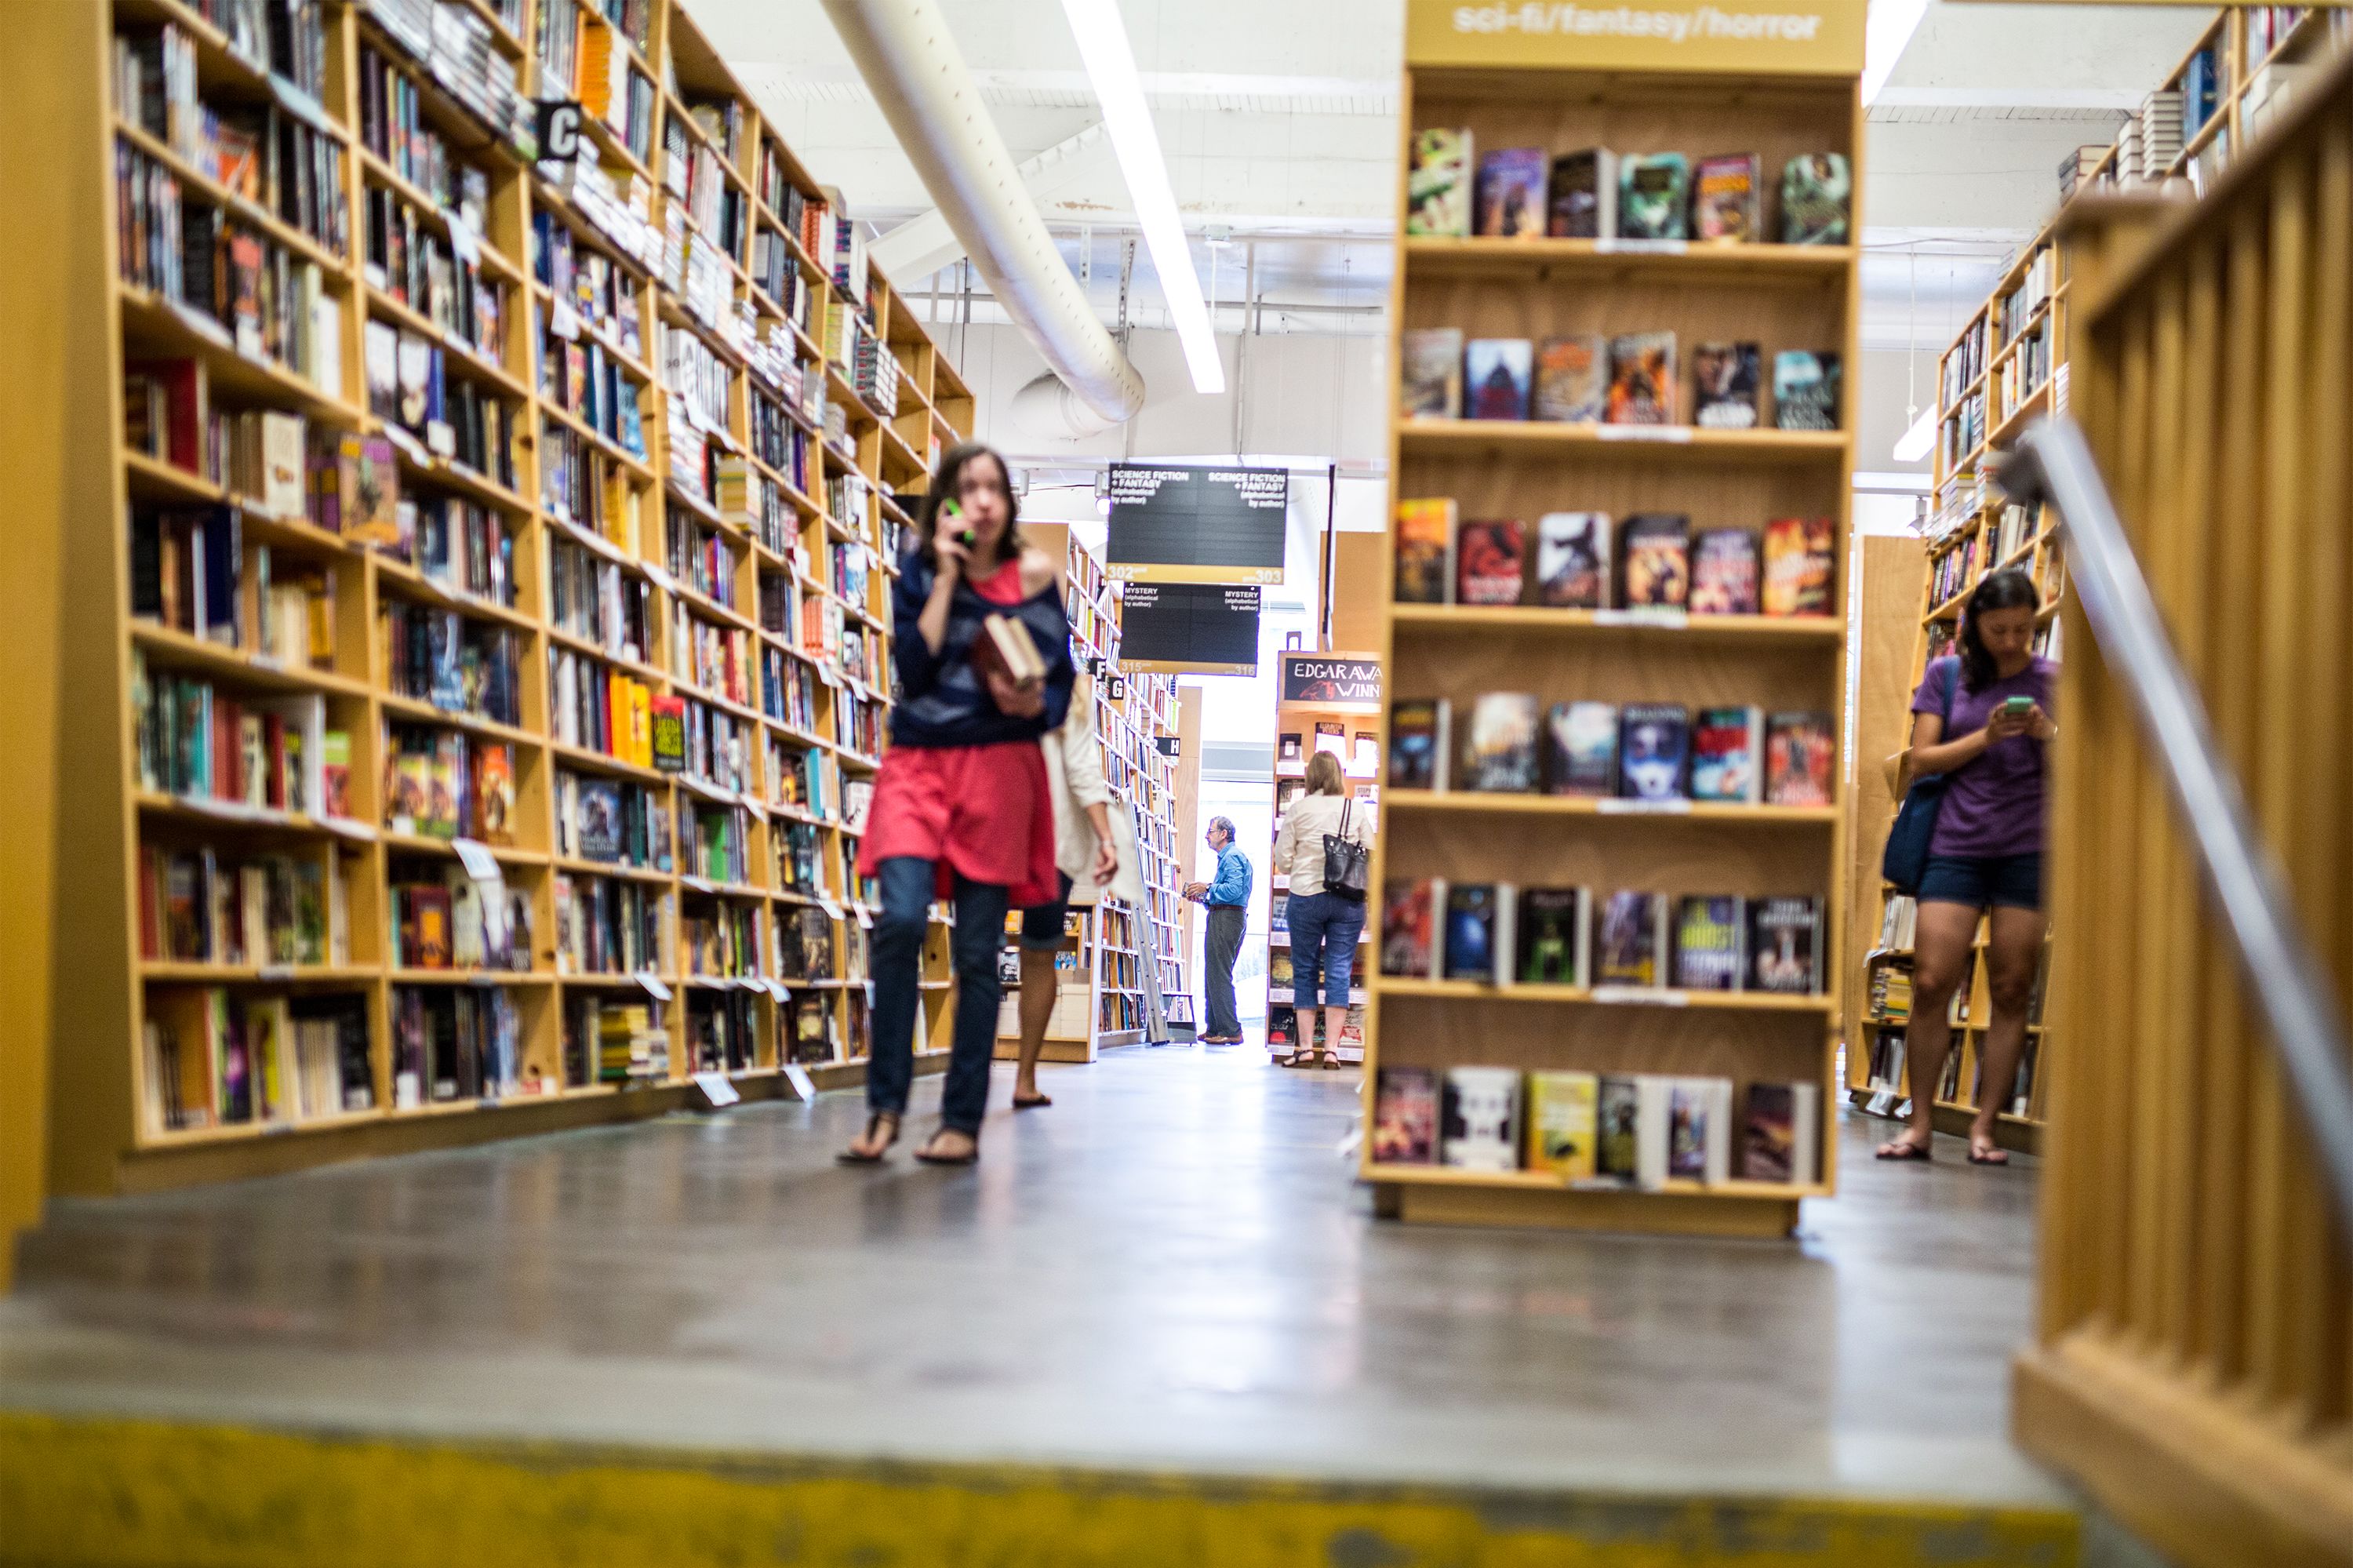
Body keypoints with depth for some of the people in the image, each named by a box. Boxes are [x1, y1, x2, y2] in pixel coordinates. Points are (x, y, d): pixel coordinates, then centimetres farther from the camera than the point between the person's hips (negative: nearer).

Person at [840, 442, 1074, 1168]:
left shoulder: (1036, 576, 4)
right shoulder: (920, 571, 6)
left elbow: (1060, 688, 6)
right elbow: (915, 669, -8)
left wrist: (1032, 704, -16)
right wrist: (946, 577, -9)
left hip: (1001, 767, 0)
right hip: (918, 762, 1)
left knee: (977, 951, 0)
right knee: (900, 920, -18)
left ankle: (962, 1121, 8)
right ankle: (885, 1107, -9)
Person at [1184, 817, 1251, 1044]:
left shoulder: (1232, 857, -11)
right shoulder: (1227, 857, 23)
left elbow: (1234, 889, -24)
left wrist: (1207, 888, -13)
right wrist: (1204, 897, 13)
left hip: (1225, 918, -11)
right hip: (1224, 916, 11)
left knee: (1219, 976, -11)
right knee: (1215, 974, 14)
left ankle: (1231, 1031, -12)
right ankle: (1215, 1029, 17)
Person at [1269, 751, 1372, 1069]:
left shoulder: (1298, 809, -3)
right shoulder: (1357, 811, 1)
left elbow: (1282, 861, -1)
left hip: (1306, 897, -1)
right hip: (1349, 900, 1)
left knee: (1305, 972, 8)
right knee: (1339, 972, 4)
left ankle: (1304, 1048, 8)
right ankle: (1332, 1048, 1)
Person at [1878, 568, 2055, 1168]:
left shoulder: (2050, 679, 8)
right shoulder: (1946, 675, 8)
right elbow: (1922, 760, 2)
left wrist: (2048, 734, -14)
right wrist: (1985, 737, -11)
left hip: (2030, 849, 0)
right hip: (1956, 843, 0)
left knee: (2011, 992, -1)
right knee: (1931, 984, -8)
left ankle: (1983, 1129, 5)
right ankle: (1920, 1125, 2)